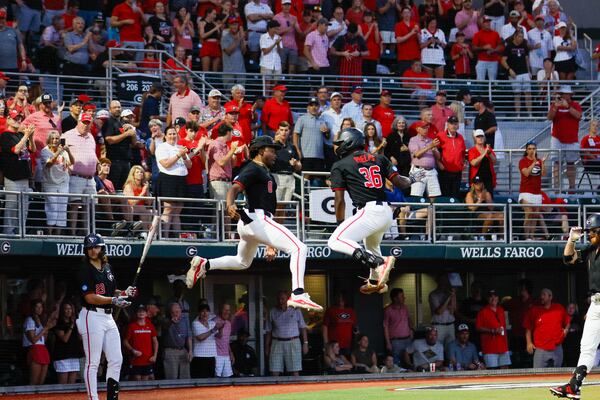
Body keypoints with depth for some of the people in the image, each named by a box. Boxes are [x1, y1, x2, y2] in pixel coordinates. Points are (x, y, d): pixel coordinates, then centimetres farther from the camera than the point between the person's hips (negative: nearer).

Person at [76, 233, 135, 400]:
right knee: (93, 362, -7)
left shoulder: (107, 268, 14)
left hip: (108, 316, 8)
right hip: (92, 316, -8)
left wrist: (124, 293, 4)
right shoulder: (85, 270, -10)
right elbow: (90, 298, -18)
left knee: (116, 360, 8)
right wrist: (113, 300, -27)